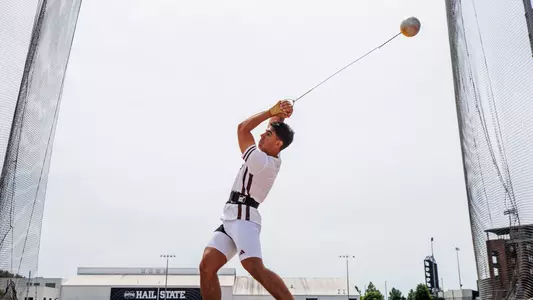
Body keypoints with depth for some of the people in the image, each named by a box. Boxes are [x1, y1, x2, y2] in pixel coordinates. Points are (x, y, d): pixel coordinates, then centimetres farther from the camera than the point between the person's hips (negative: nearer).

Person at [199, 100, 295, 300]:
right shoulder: (273, 159, 12)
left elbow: (242, 129, -3)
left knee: (255, 268, -26)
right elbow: (275, 125, 22)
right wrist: (278, 114, 1)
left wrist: (272, 112, 0)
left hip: (243, 218, -10)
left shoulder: (260, 161, -15)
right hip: (231, 219, 10)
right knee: (207, 265, -4)